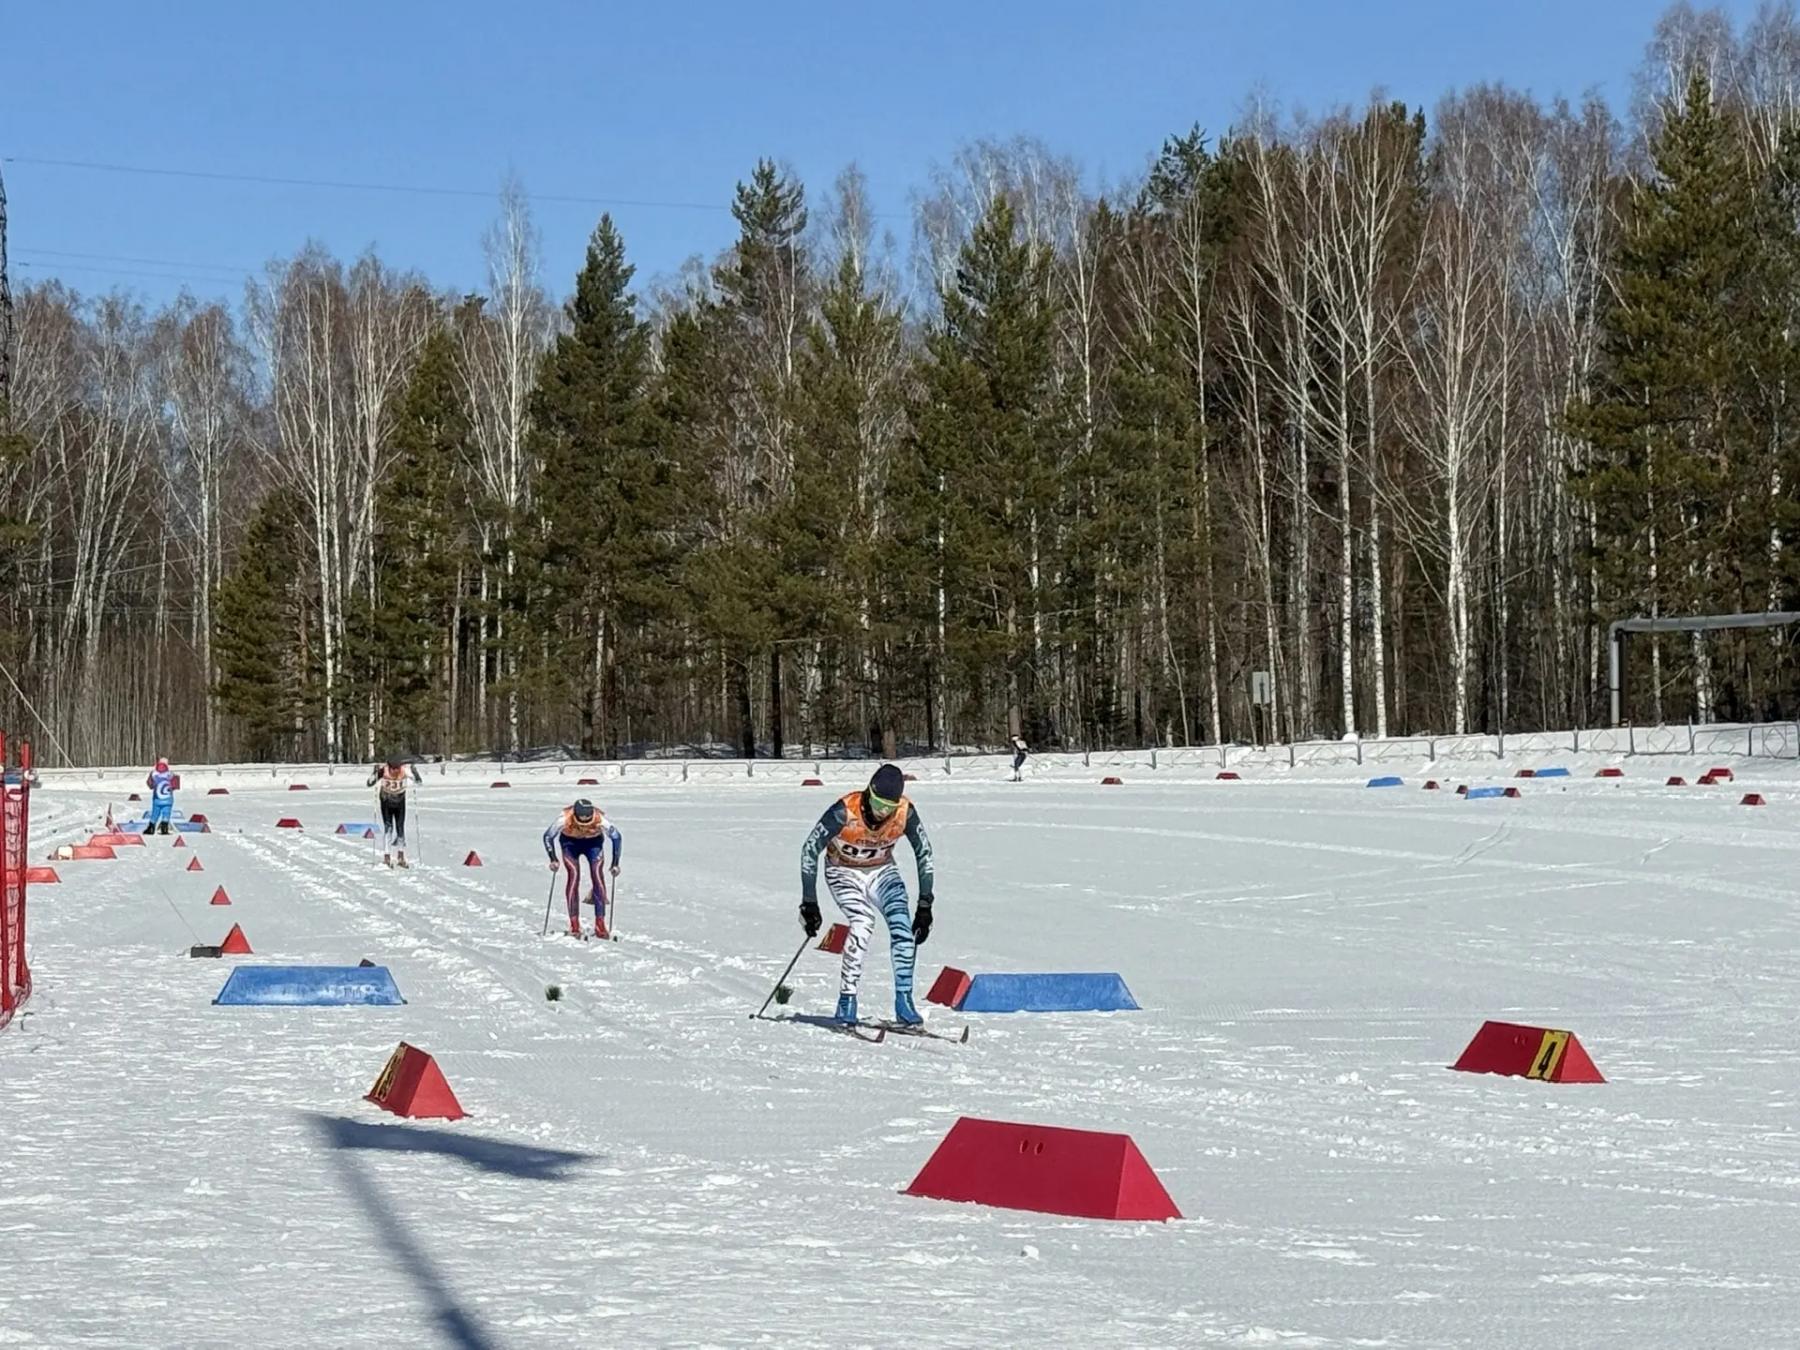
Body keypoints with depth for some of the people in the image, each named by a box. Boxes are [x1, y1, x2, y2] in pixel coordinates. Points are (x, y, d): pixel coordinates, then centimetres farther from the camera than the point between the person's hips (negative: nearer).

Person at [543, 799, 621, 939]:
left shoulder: (600, 820, -35)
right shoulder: (565, 819, -36)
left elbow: (616, 837, -19)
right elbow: (548, 836, -19)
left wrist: (615, 863, -21)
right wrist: (553, 859, -27)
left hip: (594, 842, 0)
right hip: (570, 842, 0)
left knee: (597, 874, -17)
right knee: (573, 875, -18)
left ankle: (600, 924, -15)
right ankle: (574, 925, -15)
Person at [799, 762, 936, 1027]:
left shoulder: (906, 812, -23)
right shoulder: (844, 812, -32)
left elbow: (924, 853, -9)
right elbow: (809, 850, -23)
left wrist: (925, 906, -10)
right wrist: (809, 903, -23)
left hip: (882, 871, 3)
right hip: (844, 872, -3)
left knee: (902, 925, -21)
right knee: (863, 923, -29)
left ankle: (904, 1002, -13)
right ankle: (846, 1002, -19)